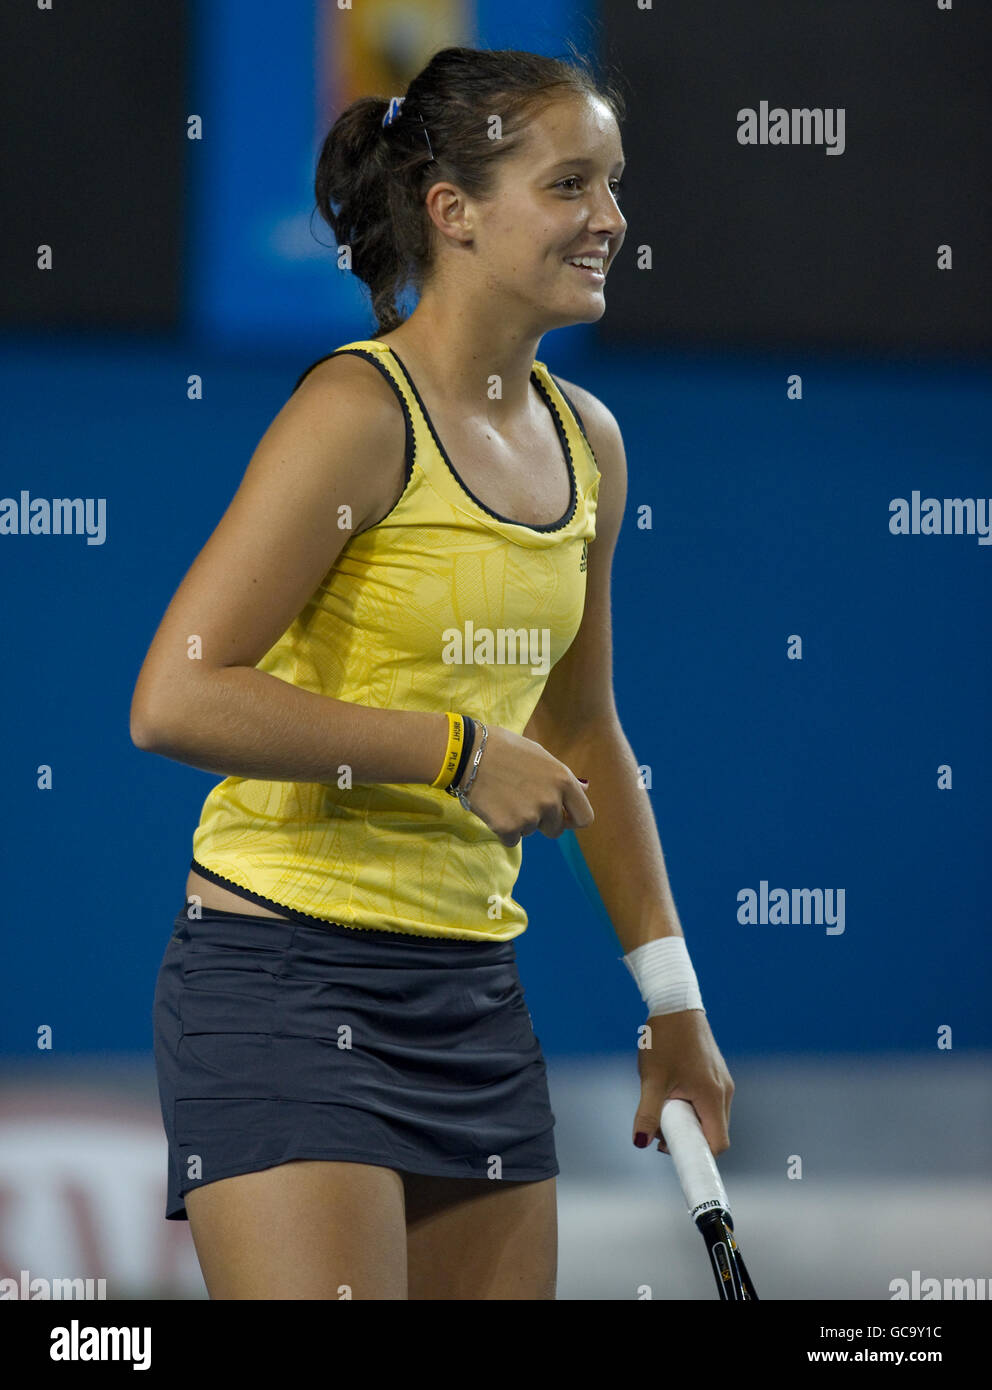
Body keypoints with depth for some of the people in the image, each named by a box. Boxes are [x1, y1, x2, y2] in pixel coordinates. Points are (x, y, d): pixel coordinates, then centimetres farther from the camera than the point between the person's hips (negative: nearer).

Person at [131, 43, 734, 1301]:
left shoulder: (585, 442, 11)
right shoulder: (358, 413, -13)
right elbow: (173, 700, -20)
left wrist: (672, 1002, 23)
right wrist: (458, 751, -18)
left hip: (474, 995, 8)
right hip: (285, 978, -8)